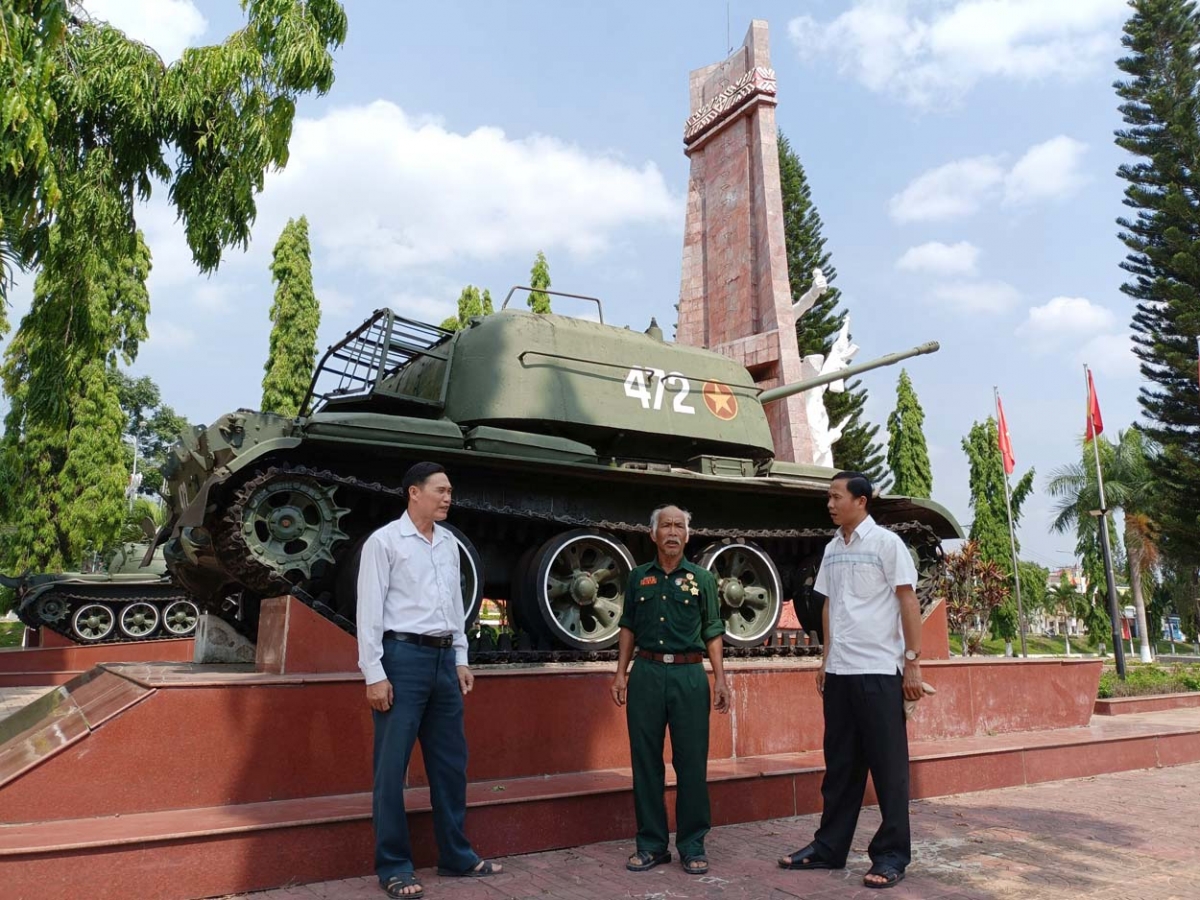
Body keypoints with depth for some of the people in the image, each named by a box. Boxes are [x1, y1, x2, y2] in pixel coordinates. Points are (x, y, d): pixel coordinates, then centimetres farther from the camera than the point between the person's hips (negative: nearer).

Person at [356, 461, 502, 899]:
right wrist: (374, 674, -13)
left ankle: (456, 855, 26)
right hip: (403, 657, -6)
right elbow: (369, 611, -9)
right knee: (392, 767, 3)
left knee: (451, 762, 13)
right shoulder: (384, 541, -6)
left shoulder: (449, 543, 12)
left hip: (444, 658, 7)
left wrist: (461, 659, 14)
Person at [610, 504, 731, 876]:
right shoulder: (638, 577, 10)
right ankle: (651, 844, 19)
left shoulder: (701, 578, 5)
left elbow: (713, 632, 6)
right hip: (646, 673, 2)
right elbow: (629, 627, 13)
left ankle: (692, 845, 16)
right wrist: (620, 673, 6)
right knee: (645, 761, 6)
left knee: (692, 762, 2)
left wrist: (720, 678, -1)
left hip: (689, 674, -1)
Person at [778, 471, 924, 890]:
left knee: (888, 765, 3)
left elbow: (908, 602, -7)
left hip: (879, 669, -6)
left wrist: (913, 661, -10)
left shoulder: (886, 543, -6)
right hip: (839, 671, 6)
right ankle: (829, 846, 21)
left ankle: (892, 854, 13)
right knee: (840, 763, 12)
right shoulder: (831, 549, 11)